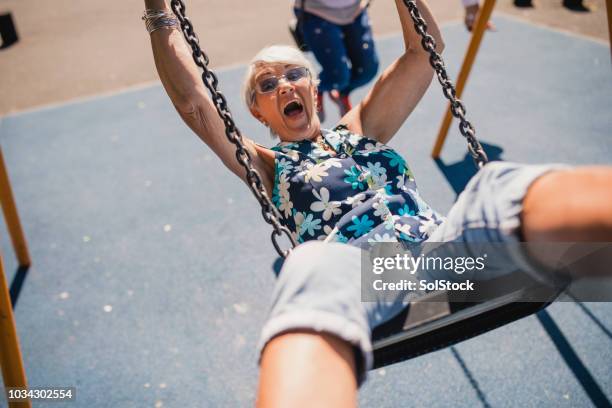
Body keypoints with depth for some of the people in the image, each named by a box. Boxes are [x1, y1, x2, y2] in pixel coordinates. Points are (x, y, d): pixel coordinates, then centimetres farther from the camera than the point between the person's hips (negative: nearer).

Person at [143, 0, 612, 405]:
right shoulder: (267, 165, 24)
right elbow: (191, 100, 15)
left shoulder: (360, 130, 31)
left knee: (503, 186, -29)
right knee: (314, 266, -40)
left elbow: (424, 50, 28)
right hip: (356, 271, -2)